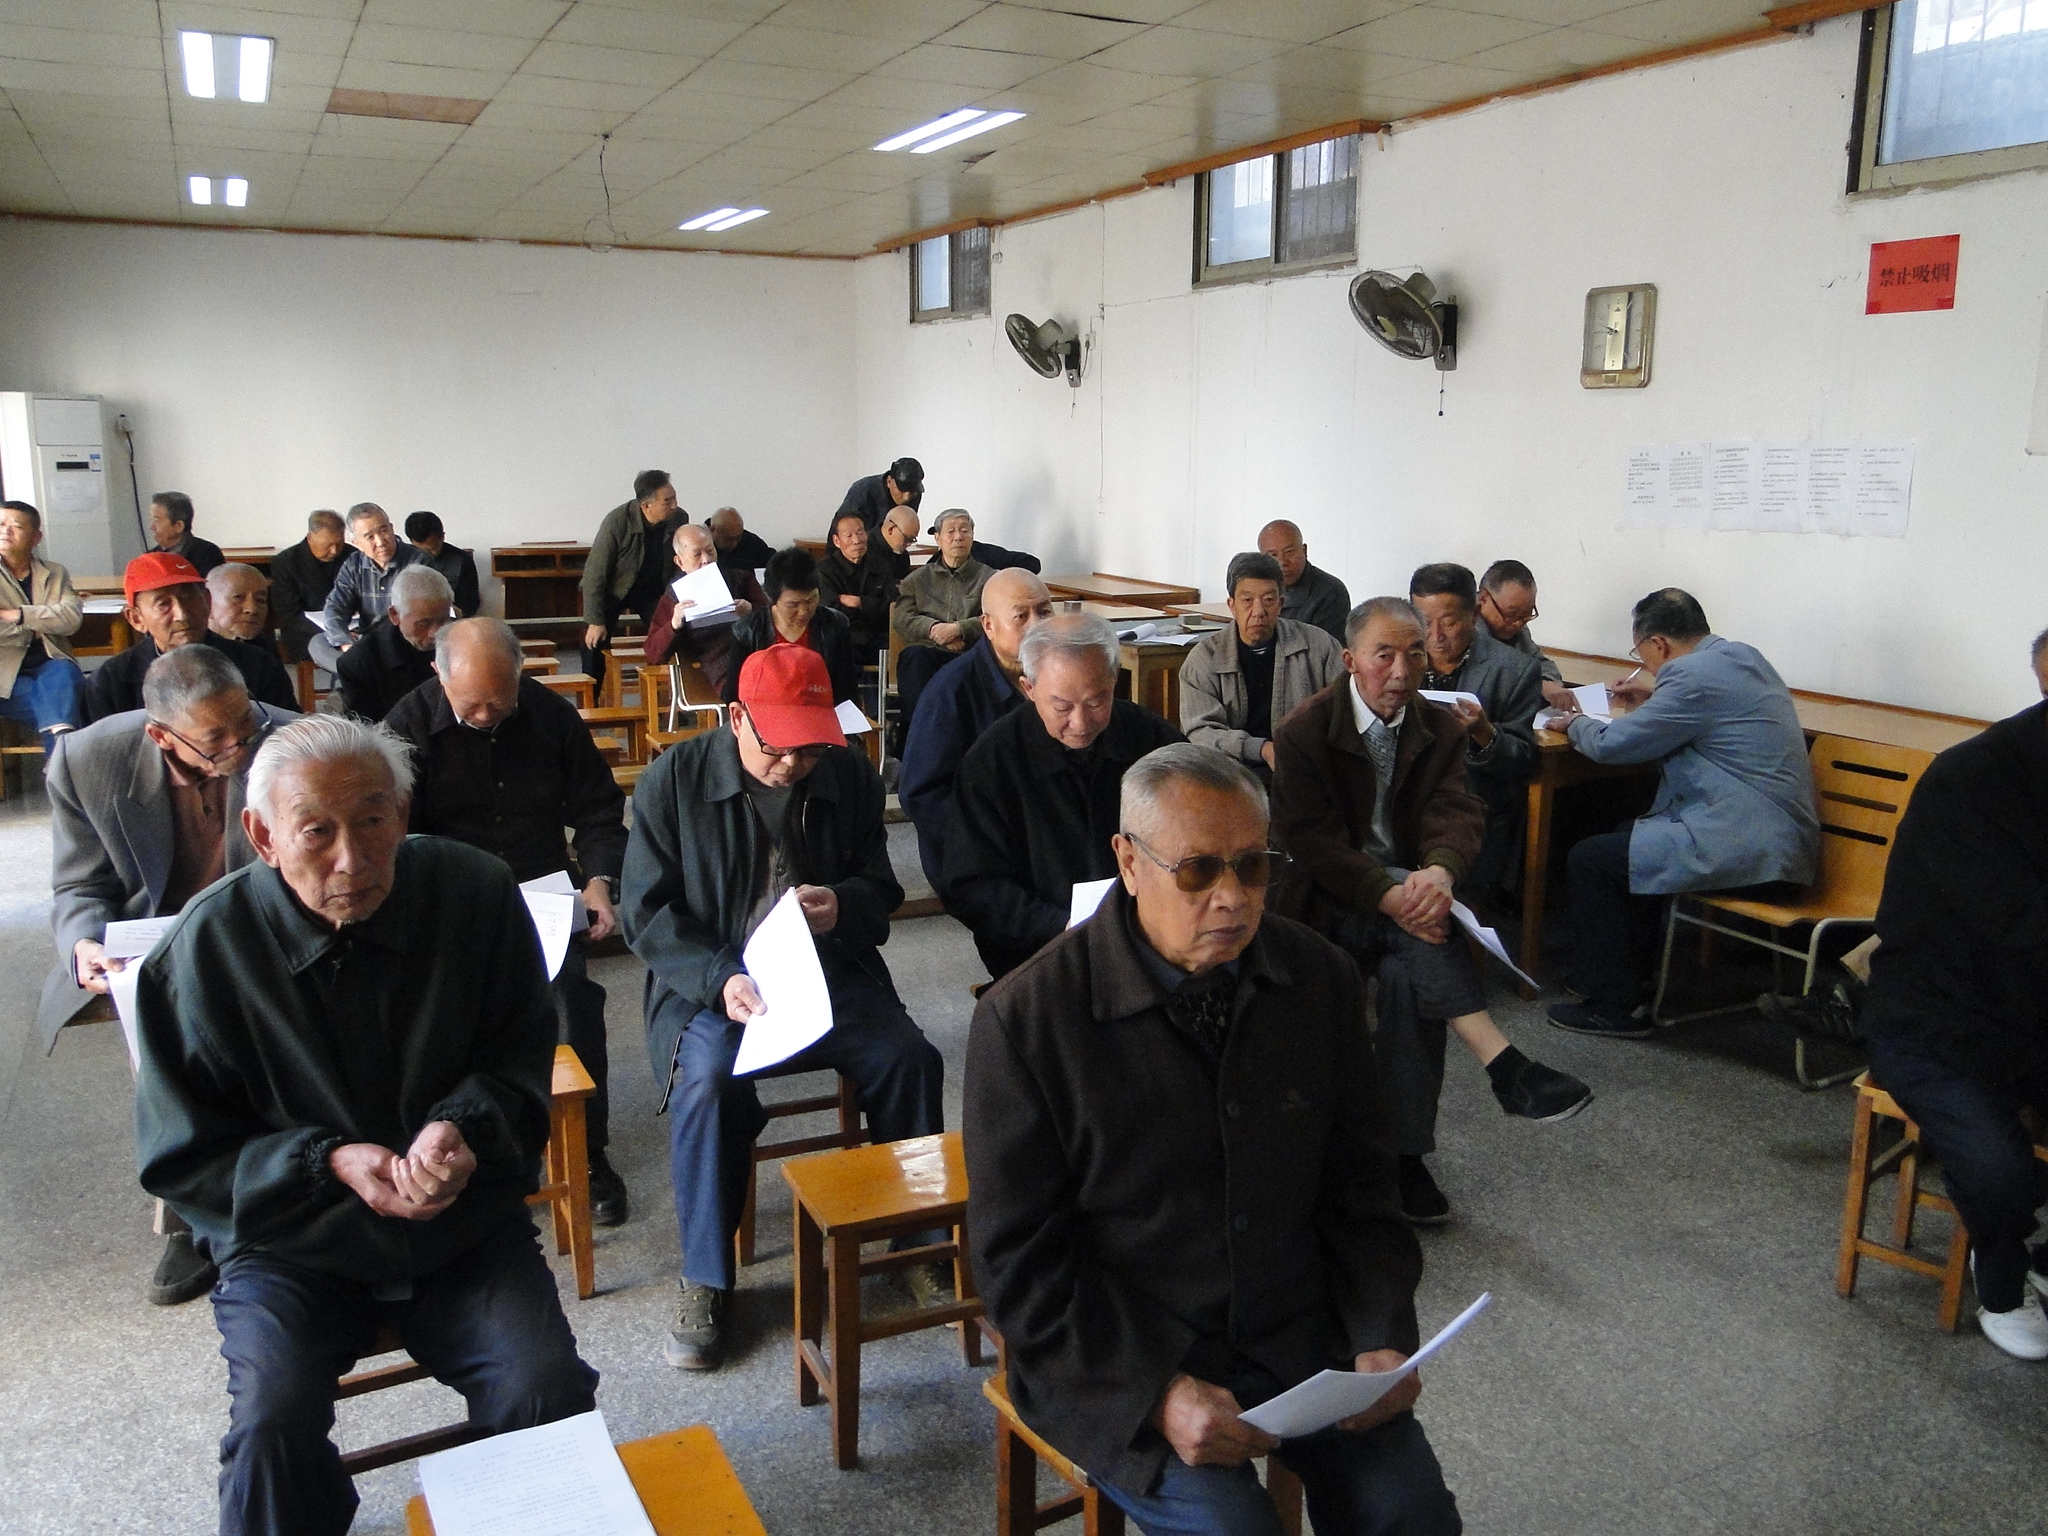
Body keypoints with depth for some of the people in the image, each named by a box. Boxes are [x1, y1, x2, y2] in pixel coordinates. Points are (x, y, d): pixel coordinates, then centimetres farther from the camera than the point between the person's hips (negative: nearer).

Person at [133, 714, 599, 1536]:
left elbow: (524, 1052, 3)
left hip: (465, 1228, 1)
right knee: (272, 1418, -24)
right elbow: (179, 1154, -4)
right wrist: (331, 1162, -19)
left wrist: (467, 1126, -19)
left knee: (547, 1388, -17)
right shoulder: (204, 949, -12)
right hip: (289, 1244, 0)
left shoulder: (476, 892, -9)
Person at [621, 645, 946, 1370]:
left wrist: (843, 905, -15)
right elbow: (646, 912, -5)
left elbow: (880, 889, 11)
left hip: (833, 977, 3)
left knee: (911, 1059, -21)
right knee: (709, 1082, -31)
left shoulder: (851, 774, 4)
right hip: (713, 985, -2)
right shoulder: (673, 779, -5)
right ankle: (705, 1283, -11)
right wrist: (719, 980, -22)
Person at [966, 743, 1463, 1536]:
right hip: (1118, 1358, -3)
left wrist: (1382, 1338, -6)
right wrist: (1157, 1394, -20)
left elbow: (1360, 1188, 8)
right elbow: (1017, 1260, -11)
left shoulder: (1322, 979, -1)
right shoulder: (1025, 1019, -15)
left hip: (1299, 1335, 4)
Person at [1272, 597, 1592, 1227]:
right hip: (1330, 903, -2)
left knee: (1409, 975, -30)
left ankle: (1405, 1152, -21)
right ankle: (1505, 1067, -34)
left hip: (1410, 890, 3)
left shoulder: (1441, 728, 7)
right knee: (1423, 936, -34)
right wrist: (1390, 895, -30)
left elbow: (1458, 812, -8)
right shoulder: (1304, 732, -5)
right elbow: (1310, 841, -14)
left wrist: (1439, 871, -33)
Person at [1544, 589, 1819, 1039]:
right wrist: (1655, 699, 26)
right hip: (1781, 838, 11)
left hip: (1750, 851, -11)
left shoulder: (1692, 676, -17)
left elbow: (1611, 744, -11)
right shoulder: (1743, 655, 12)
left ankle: (1615, 1004, 3)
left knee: (1589, 860, -5)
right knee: (1628, 837, 27)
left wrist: (1576, 722, 8)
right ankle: (1632, 973, 34)